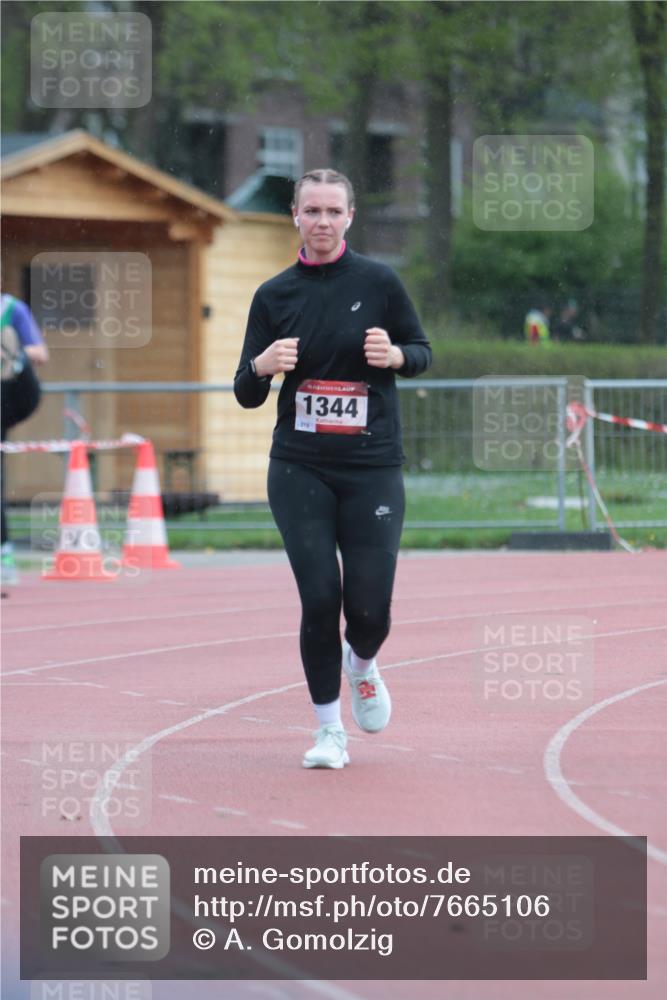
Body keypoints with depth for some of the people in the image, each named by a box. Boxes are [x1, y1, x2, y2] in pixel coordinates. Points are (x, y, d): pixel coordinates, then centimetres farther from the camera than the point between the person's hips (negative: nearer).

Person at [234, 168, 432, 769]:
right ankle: (329, 729, 9)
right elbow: (247, 395, 7)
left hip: (373, 467, -1)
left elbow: (423, 352, 9)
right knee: (320, 598, -8)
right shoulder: (274, 296, 5)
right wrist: (263, 365, -15)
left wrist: (395, 355, -13)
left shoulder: (378, 282, 0)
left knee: (369, 608, -6)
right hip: (299, 470, 1)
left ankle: (362, 664, 31)